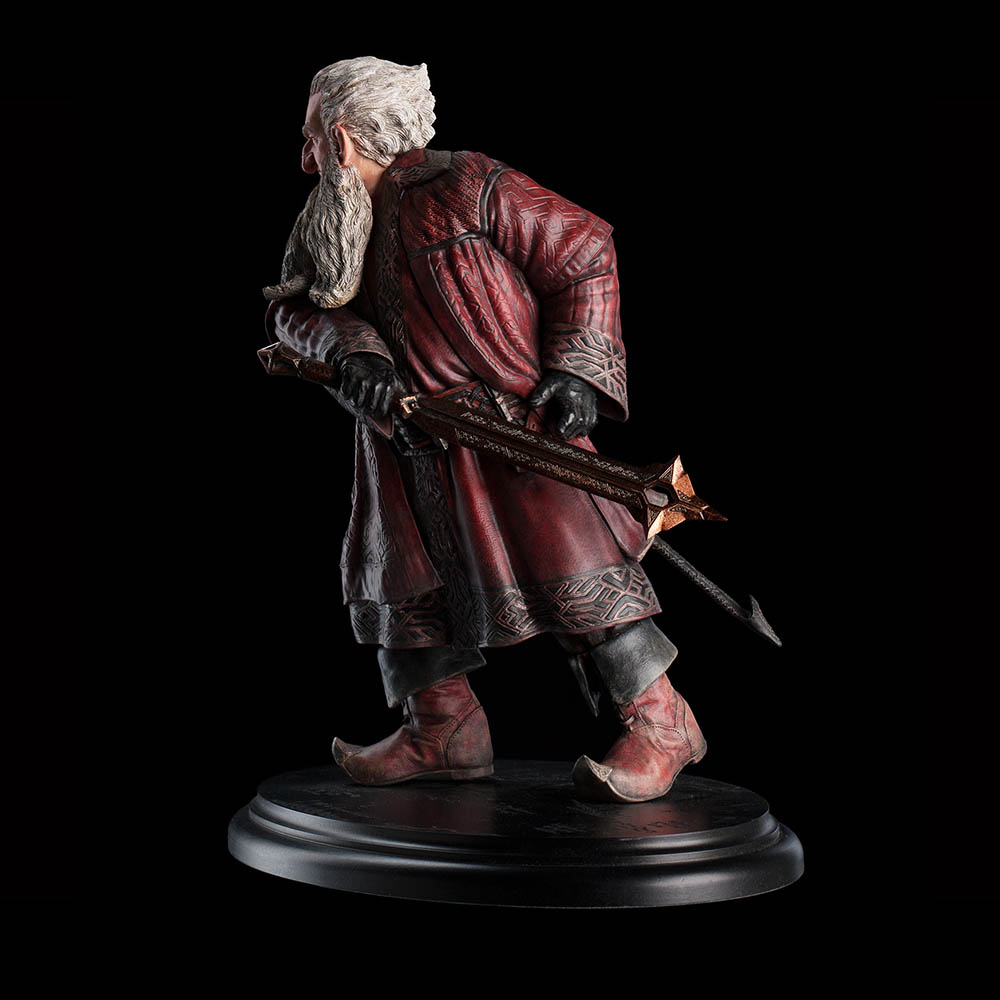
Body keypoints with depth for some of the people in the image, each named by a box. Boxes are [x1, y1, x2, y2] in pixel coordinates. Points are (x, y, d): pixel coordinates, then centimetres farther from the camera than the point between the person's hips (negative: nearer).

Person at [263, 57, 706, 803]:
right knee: (402, 568, 10)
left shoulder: (471, 189, -13)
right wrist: (353, 350, -20)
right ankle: (446, 729, 23)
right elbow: (294, 306, 2)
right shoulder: (327, 220, 9)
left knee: (566, 562, -10)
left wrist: (577, 372, -17)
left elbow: (584, 252, -9)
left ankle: (661, 723, 1)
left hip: (516, 424, -7)